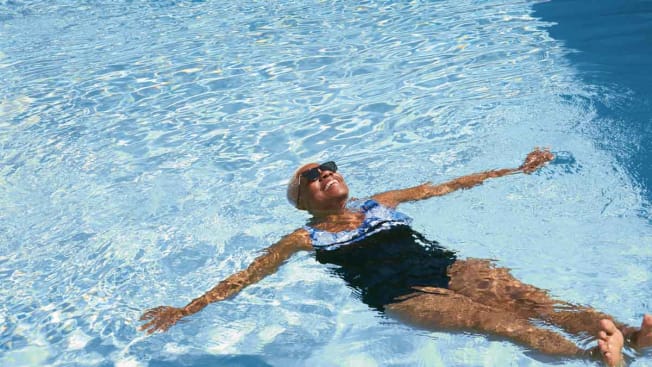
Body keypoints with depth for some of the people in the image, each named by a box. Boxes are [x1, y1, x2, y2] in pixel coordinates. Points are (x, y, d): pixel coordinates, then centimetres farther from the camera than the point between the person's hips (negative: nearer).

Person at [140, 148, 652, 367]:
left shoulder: (382, 203, 23)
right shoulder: (305, 239, 12)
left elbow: (452, 185, 25)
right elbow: (245, 277, 8)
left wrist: (517, 170, 28)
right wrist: (187, 310, -1)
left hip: (447, 266, 5)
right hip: (401, 296, -5)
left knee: (529, 298, -23)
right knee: (497, 320, -31)